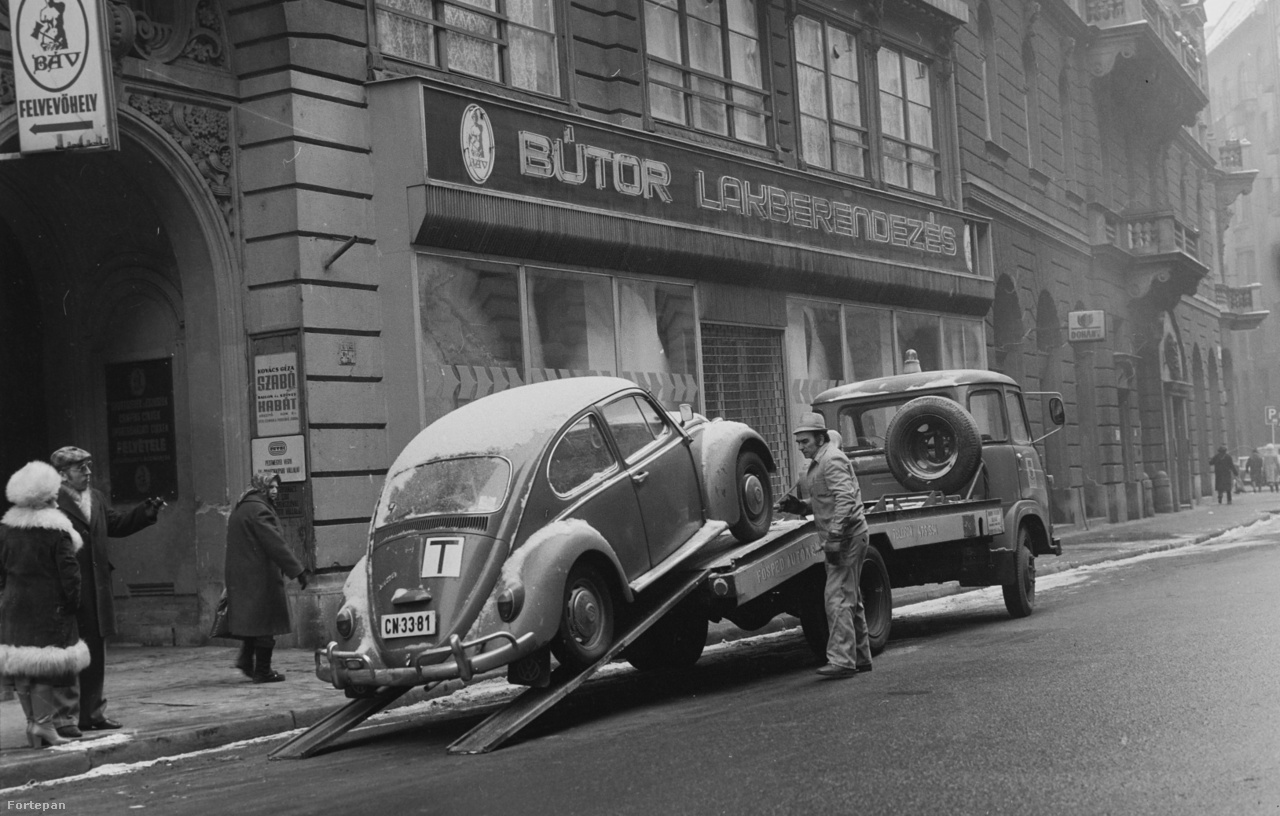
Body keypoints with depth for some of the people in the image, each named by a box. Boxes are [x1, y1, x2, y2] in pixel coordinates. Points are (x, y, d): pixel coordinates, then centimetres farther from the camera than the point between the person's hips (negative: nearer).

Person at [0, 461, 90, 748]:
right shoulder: (57, 530, -11)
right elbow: (69, 570, -11)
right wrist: (73, 601, -2)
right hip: (49, 606, -5)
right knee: (48, 662, -1)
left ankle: (33, 719, 15)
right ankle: (43, 722, -5)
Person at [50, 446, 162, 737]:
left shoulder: (96, 498, 12)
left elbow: (117, 524, 19)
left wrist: (146, 512, 7)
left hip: (96, 590, 8)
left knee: (96, 653, 15)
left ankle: (92, 713, 26)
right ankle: (66, 717, 4)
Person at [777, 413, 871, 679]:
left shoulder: (832, 460, -13)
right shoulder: (817, 464, 18)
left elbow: (845, 500, -23)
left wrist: (834, 538, -28)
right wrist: (798, 505, 7)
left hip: (846, 537, -11)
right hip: (845, 539, 11)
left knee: (837, 597, -14)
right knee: (850, 599, 15)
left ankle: (841, 660, -16)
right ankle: (861, 657, 23)